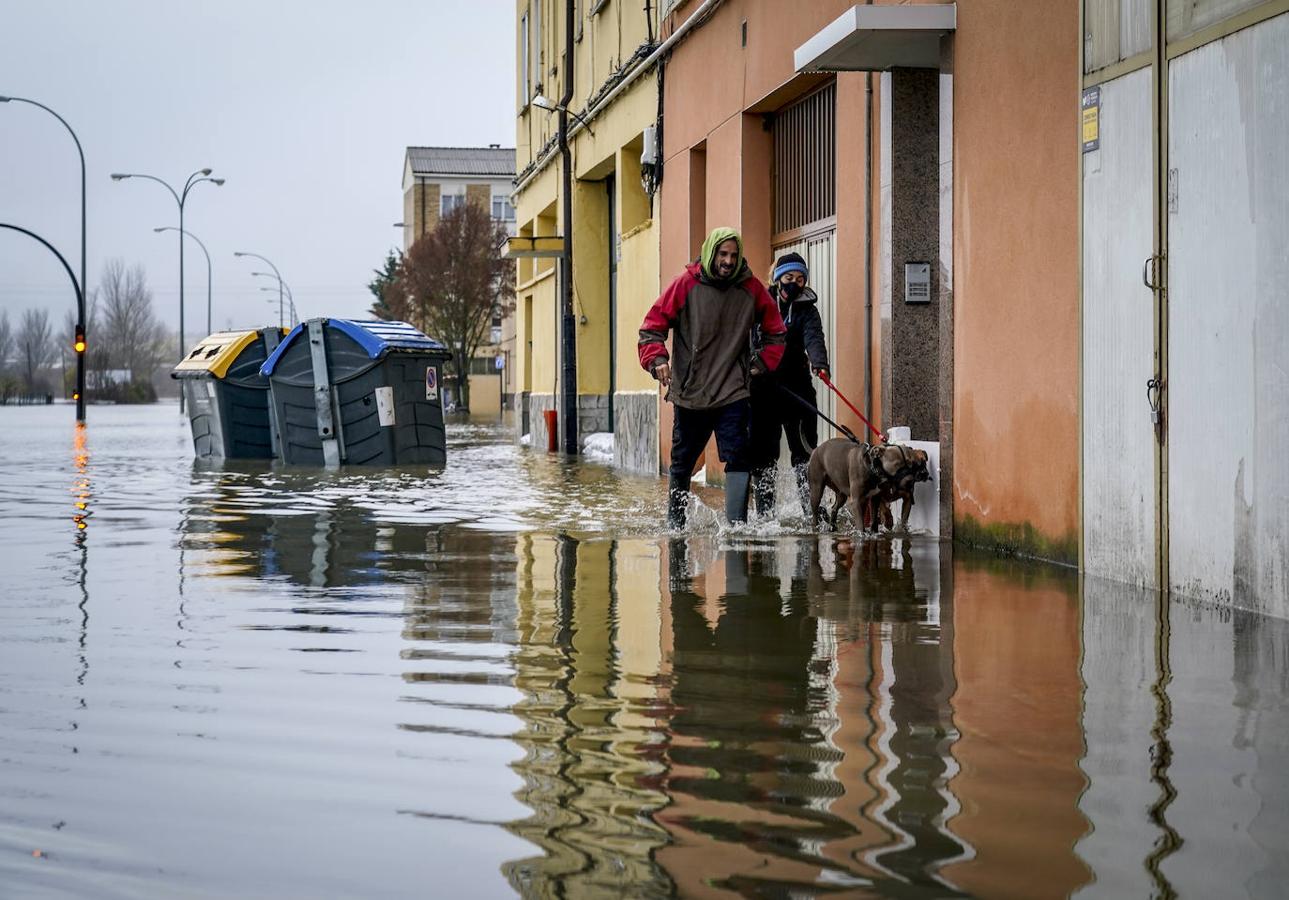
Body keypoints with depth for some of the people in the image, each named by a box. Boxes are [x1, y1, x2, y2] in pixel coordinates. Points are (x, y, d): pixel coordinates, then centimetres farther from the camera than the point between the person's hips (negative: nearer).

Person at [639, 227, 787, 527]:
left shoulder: (751, 288, 2)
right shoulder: (686, 284, -4)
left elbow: (774, 330, 17)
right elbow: (652, 326, -2)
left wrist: (762, 363, 5)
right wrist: (657, 358, -19)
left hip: (733, 393, 0)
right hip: (689, 393, 0)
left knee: (738, 459, -13)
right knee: (681, 463, 11)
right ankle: (674, 523, 29)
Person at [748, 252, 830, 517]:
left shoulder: (807, 310, 2)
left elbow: (813, 339, -17)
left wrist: (819, 364, -35)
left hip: (796, 387, -1)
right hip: (762, 388, 1)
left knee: (805, 450, -6)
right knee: (763, 453, 3)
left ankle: (812, 508, -8)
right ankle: (764, 513, 9)